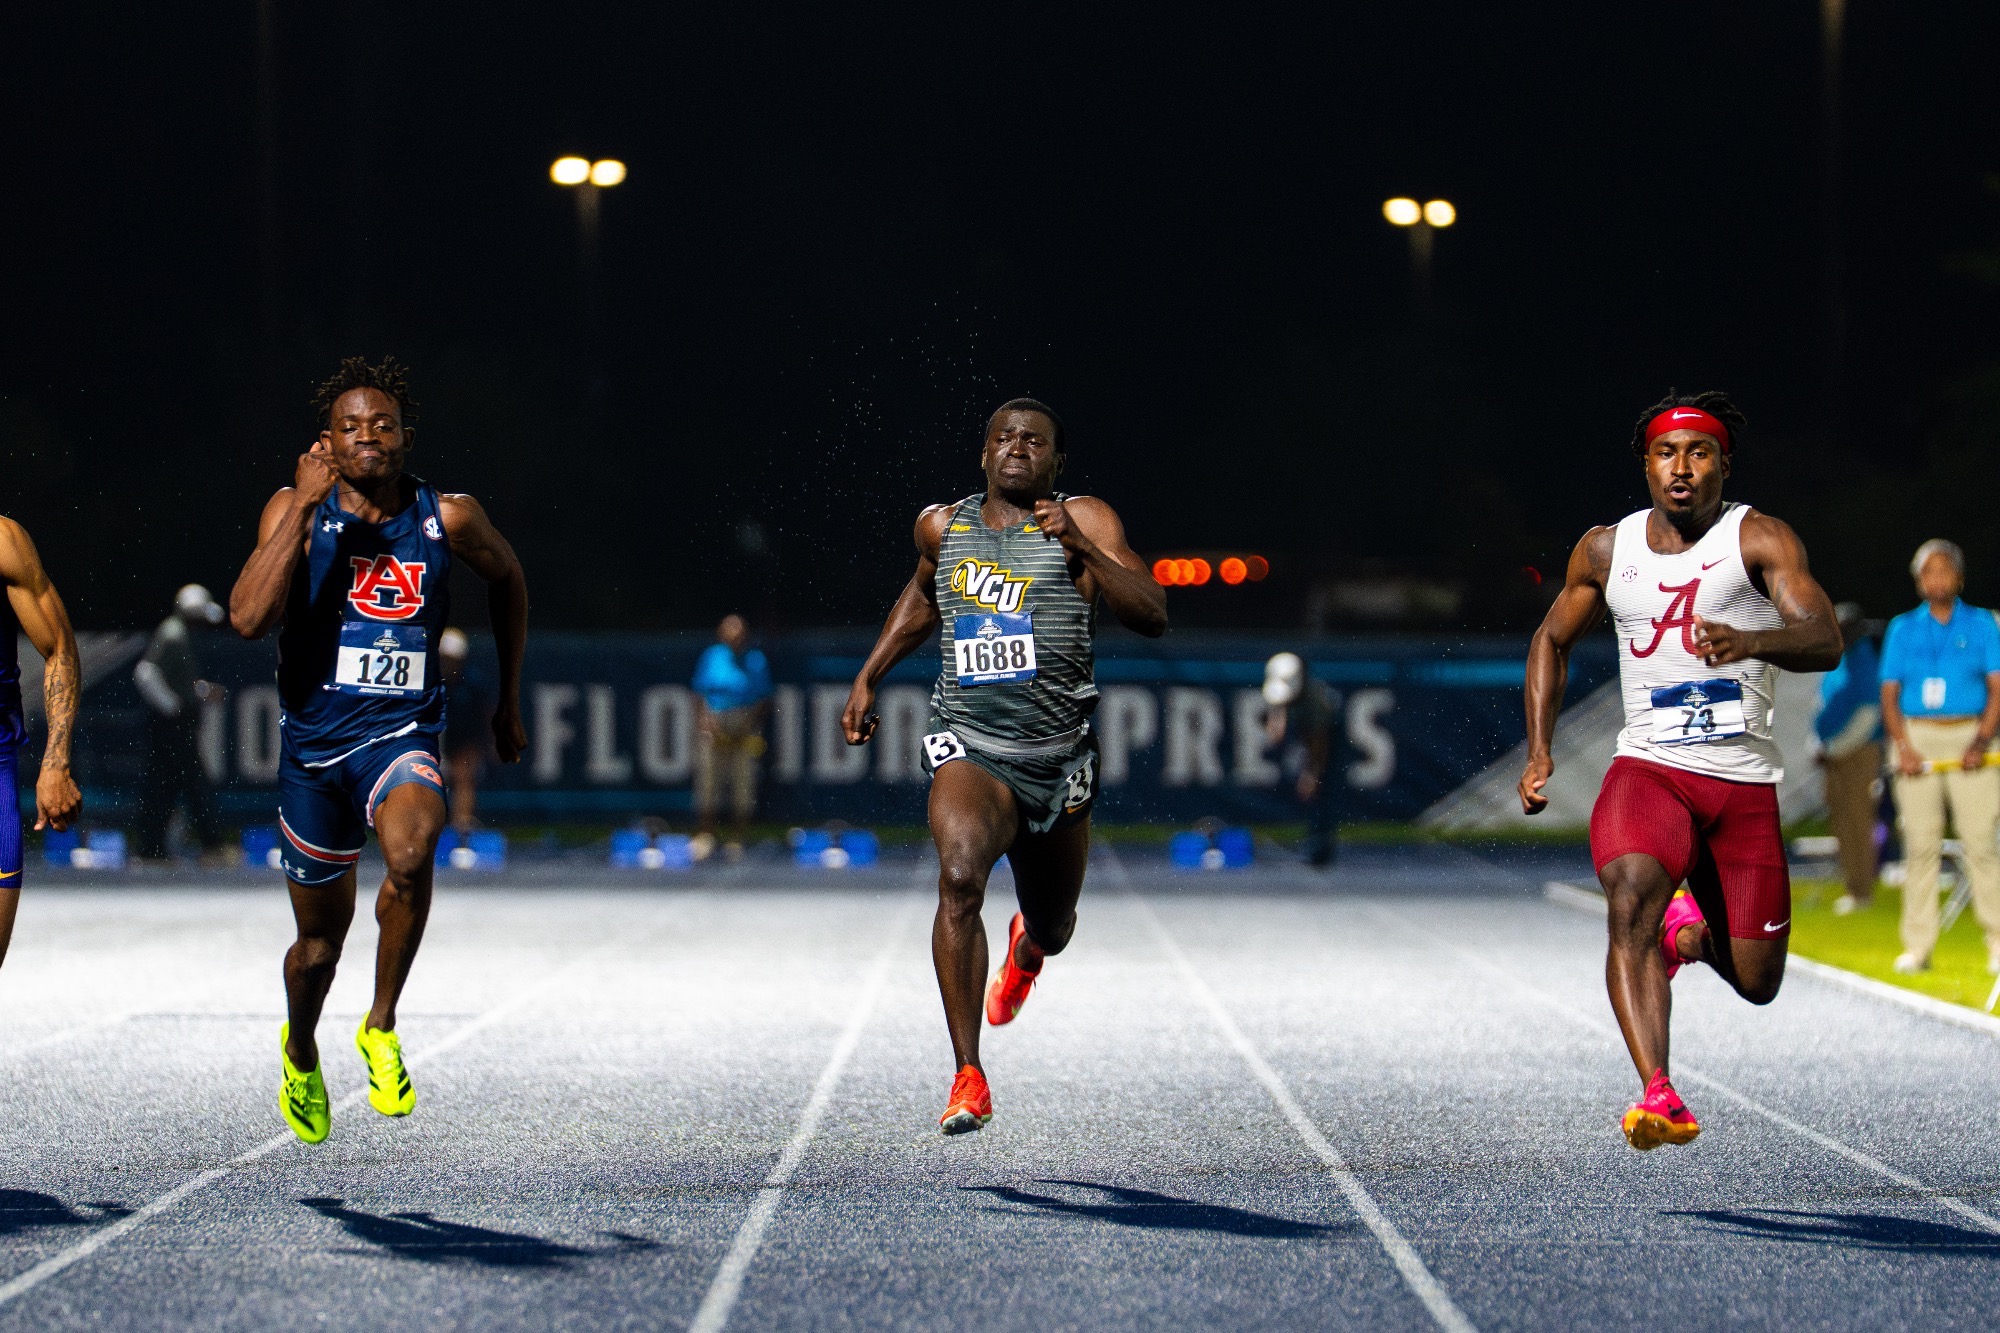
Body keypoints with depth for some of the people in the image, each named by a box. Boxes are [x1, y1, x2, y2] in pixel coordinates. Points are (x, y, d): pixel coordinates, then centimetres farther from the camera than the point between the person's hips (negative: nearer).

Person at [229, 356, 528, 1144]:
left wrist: (508, 699, 22)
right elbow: (248, 619, -22)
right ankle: (300, 1055, 46)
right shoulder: (297, 511, -7)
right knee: (320, 939, 12)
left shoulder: (449, 519, -4)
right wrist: (304, 507, -23)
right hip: (314, 744, 1)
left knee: (411, 851, -34)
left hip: (401, 734, -1)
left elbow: (506, 579, 18)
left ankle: (382, 1028, -14)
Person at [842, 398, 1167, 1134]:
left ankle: (1029, 944, 60)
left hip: (1058, 756, 0)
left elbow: (1153, 616, -16)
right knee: (959, 877, -30)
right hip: (968, 747, 0)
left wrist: (1082, 547, -27)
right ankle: (968, 1079, -30)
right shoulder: (942, 526, 7)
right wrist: (868, 677, 24)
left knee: (1052, 929, 17)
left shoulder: (1085, 521, -4)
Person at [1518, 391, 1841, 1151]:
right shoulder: (1606, 550, 8)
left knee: (1756, 983, 4)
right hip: (1648, 768, 1)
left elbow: (1825, 641, -19)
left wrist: (1751, 642, -41)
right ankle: (1660, 1100, -39)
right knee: (1630, 899, -31)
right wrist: (1539, 753, 14)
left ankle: (1694, 919, 39)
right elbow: (1553, 639, 24)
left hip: (1745, 781, -1)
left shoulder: (1760, 540, -4)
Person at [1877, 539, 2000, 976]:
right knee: (1920, 844, -3)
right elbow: (1889, 693, 9)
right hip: (1917, 738, 1)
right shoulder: (1903, 628, 13)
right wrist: (1903, 747, -5)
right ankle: (1917, 945, -1)